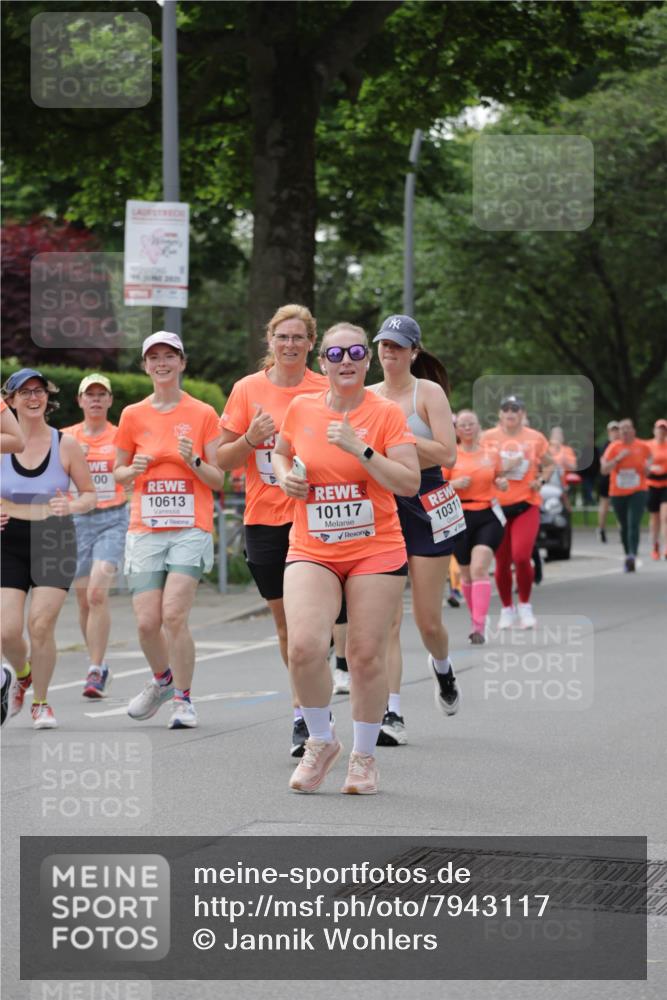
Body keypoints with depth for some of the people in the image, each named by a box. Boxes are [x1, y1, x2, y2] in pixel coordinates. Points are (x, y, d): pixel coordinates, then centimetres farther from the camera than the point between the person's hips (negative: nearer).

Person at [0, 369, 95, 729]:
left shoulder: (65, 444, -2)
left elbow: (90, 494, 5)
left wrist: (72, 506, -17)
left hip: (54, 543, -1)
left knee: (40, 625, -13)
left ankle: (41, 702, 9)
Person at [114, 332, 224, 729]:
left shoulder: (203, 414, 2)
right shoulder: (133, 416, 8)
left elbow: (218, 480, 5)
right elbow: (119, 473, 17)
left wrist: (194, 461, -14)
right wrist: (134, 470, -5)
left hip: (191, 528, -2)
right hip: (146, 529, 2)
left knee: (174, 615, -16)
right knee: (147, 622, -3)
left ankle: (183, 697, 0)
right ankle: (163, 679, 26)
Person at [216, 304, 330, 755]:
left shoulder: (326, 391, 0)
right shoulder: (248, 389, 4)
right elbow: (223, 460, 6)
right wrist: (251, 438, -12)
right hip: (264, 519, 3)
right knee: (284, 620, 9)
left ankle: (305, 716, -9)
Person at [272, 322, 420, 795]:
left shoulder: (387, 413, -3)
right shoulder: (301, 409, 5)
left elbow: (410, 482, -10)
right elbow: (281, 452, 25)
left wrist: (360, 449, -19)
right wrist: (286, 476, 3)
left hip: (377, 550, -1)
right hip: (311, 551, 1)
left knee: (367, 655, 0)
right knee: (304, 647, -16)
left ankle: (364, 755, 19)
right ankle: (321, 740, 8)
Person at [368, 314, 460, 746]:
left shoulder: (429, 392, -4)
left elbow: (446, 454, -14)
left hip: (426, 507, -3)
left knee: (428, 621, 3)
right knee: (386, 618, -8)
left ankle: (443, 668, 37)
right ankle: (392, 715, -8)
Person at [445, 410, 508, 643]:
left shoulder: (492, 455, 6)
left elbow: (499, 481, 19)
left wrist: (503, 484, -4)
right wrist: (455, 484, -15)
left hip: (488, 517, -1)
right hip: (460, 518, 1)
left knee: (479, 569, -17)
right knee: (467, 572, 10)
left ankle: (479, 627, -22)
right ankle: (476, 619, 31)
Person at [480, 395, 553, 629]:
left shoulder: (535, 438, 4)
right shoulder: (488, 438, 2)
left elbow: (549, 464, 18)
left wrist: (541, 480, -1)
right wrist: (500, 468, -13)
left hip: (526, 504, -1)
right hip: (497, 504, 1)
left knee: (521, 557, -15)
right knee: (502, 562, 4)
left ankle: (525, 606, 6)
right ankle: (507, 609, 22)